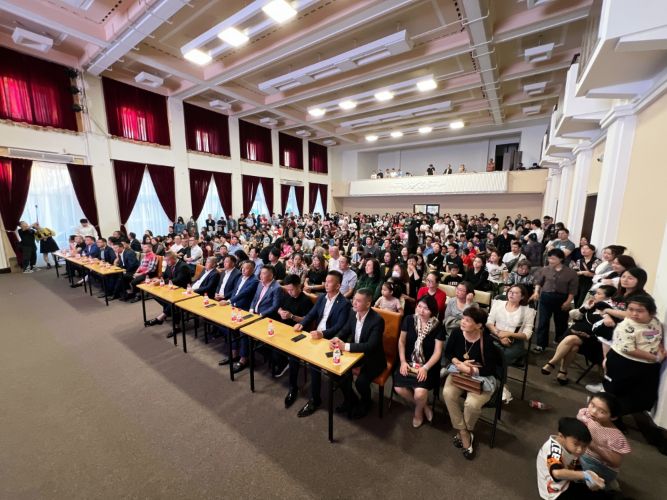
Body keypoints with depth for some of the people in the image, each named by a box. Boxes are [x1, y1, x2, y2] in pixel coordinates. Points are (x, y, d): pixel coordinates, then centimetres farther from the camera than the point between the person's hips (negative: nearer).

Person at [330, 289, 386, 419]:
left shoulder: (377, 320, -27)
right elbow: (345, 330, 3)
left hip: (372, 357, -6)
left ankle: (365, 403, 15)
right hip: (355, 352, 6)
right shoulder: (353, 312, -7)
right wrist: (336, 339, -20)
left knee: (360, 382, -22)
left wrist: (346, 346, -36)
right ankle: (350, 399, 16)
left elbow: (370, 346, -33)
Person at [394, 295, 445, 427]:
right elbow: (401, 341, 2)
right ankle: (424, 406, 15)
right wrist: (403, 361, -7)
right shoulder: (409, 319, -5)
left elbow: (437, 352, -8)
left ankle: (418, 411, 16)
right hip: (409, 361, 3)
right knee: (399, 389, -16)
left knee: (420, 393, -24)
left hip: (428, 365, -2)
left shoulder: (438, 326, -10)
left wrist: (425, 368, -18)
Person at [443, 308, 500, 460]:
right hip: (459, 372, 4)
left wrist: (470, 370, -23)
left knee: (472, 403, -28)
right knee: (448, 393, -24)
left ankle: (465, 431, 9)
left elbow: (491, 369, -17)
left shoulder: (487, 341, -22)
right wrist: (459, 363, -13)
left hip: (482, 377, -3)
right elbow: (447, 352, 5)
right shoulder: (456, 333, -10)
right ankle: (464, 434, -1)